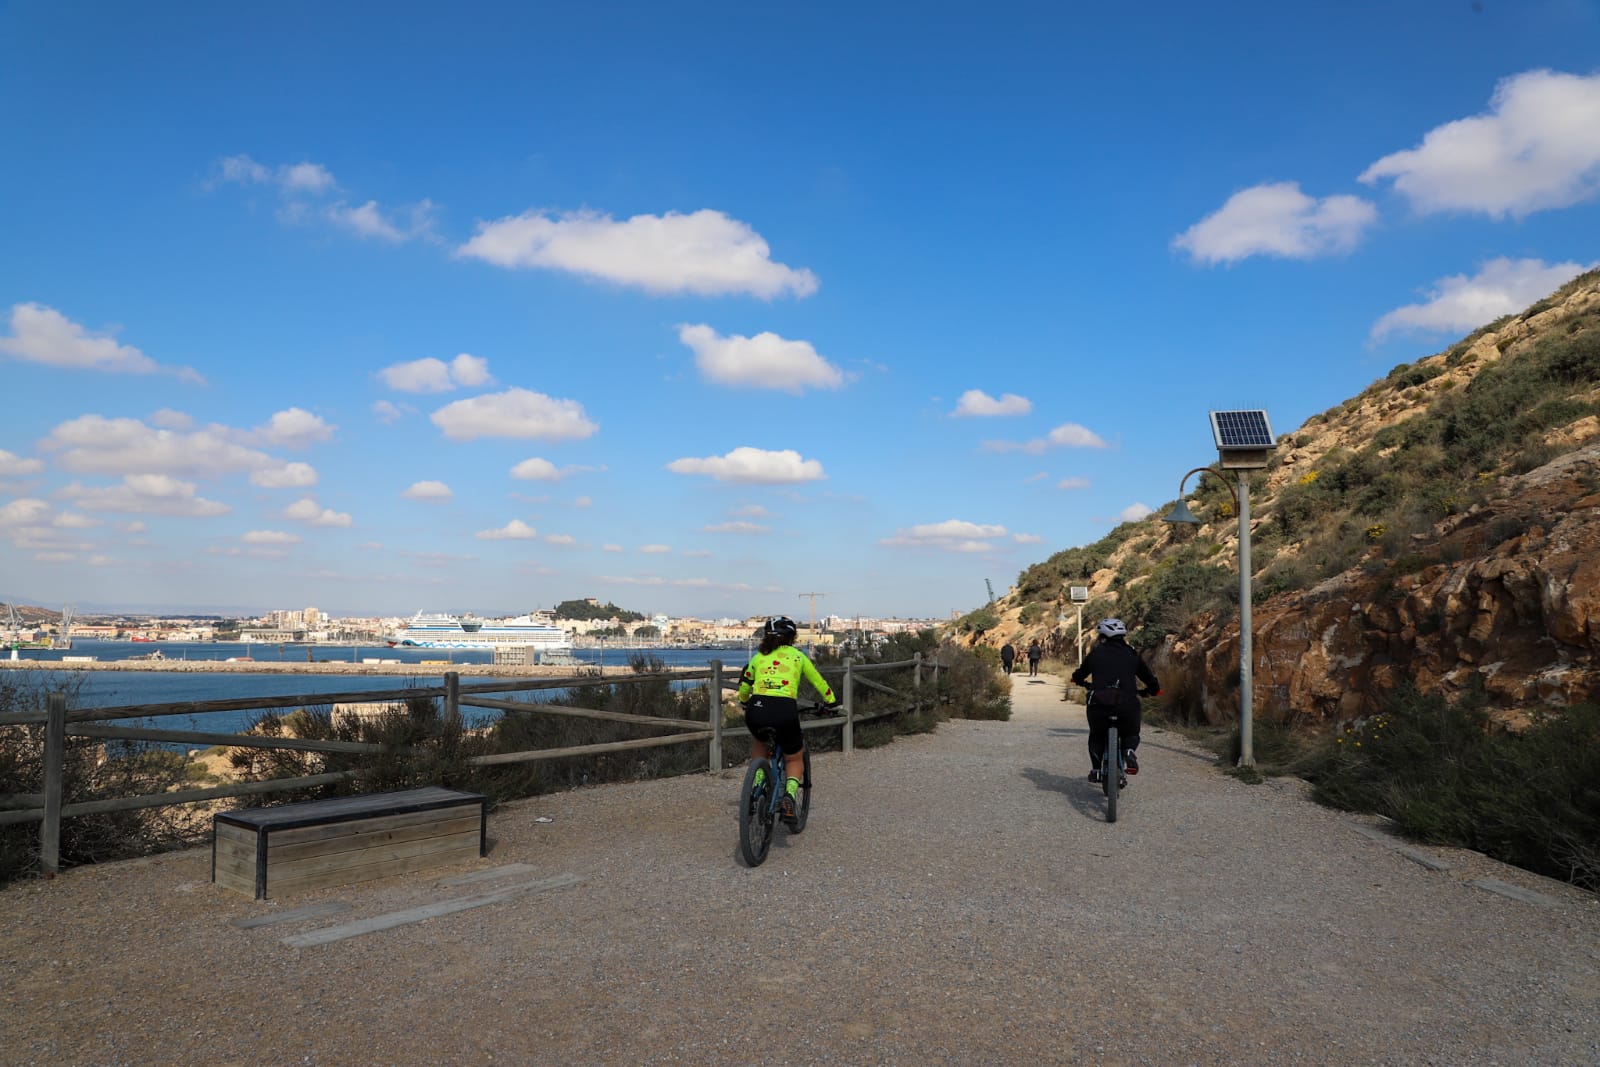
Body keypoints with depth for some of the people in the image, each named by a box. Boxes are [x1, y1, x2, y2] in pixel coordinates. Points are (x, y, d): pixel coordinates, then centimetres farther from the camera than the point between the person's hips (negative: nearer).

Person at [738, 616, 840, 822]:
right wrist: (832, 703, 40)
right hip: (785, 712, -2)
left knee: (759, 742, 37)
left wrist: (744, 704, 48)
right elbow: (819, 683, 24)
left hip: (756, 711, 2)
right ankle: (789, 795, -2)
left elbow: (744, 688, 27)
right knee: (795, 759, 24)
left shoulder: (758, 656, 20)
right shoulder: (797, 656, 16)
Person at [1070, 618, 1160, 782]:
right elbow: (1150, 678, 16)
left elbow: (1078, 676, 23)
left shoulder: (1095, 653, 13)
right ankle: (1128, 750, -7)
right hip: (1127, 705, 0)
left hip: (1099, 703, 0)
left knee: (1096, 735, 27)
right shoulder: (1132, 654, 13)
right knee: (1131, 734, 25)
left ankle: (1095, 769, 13)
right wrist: (1151, 691, 38)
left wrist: (1085, 683, 46)